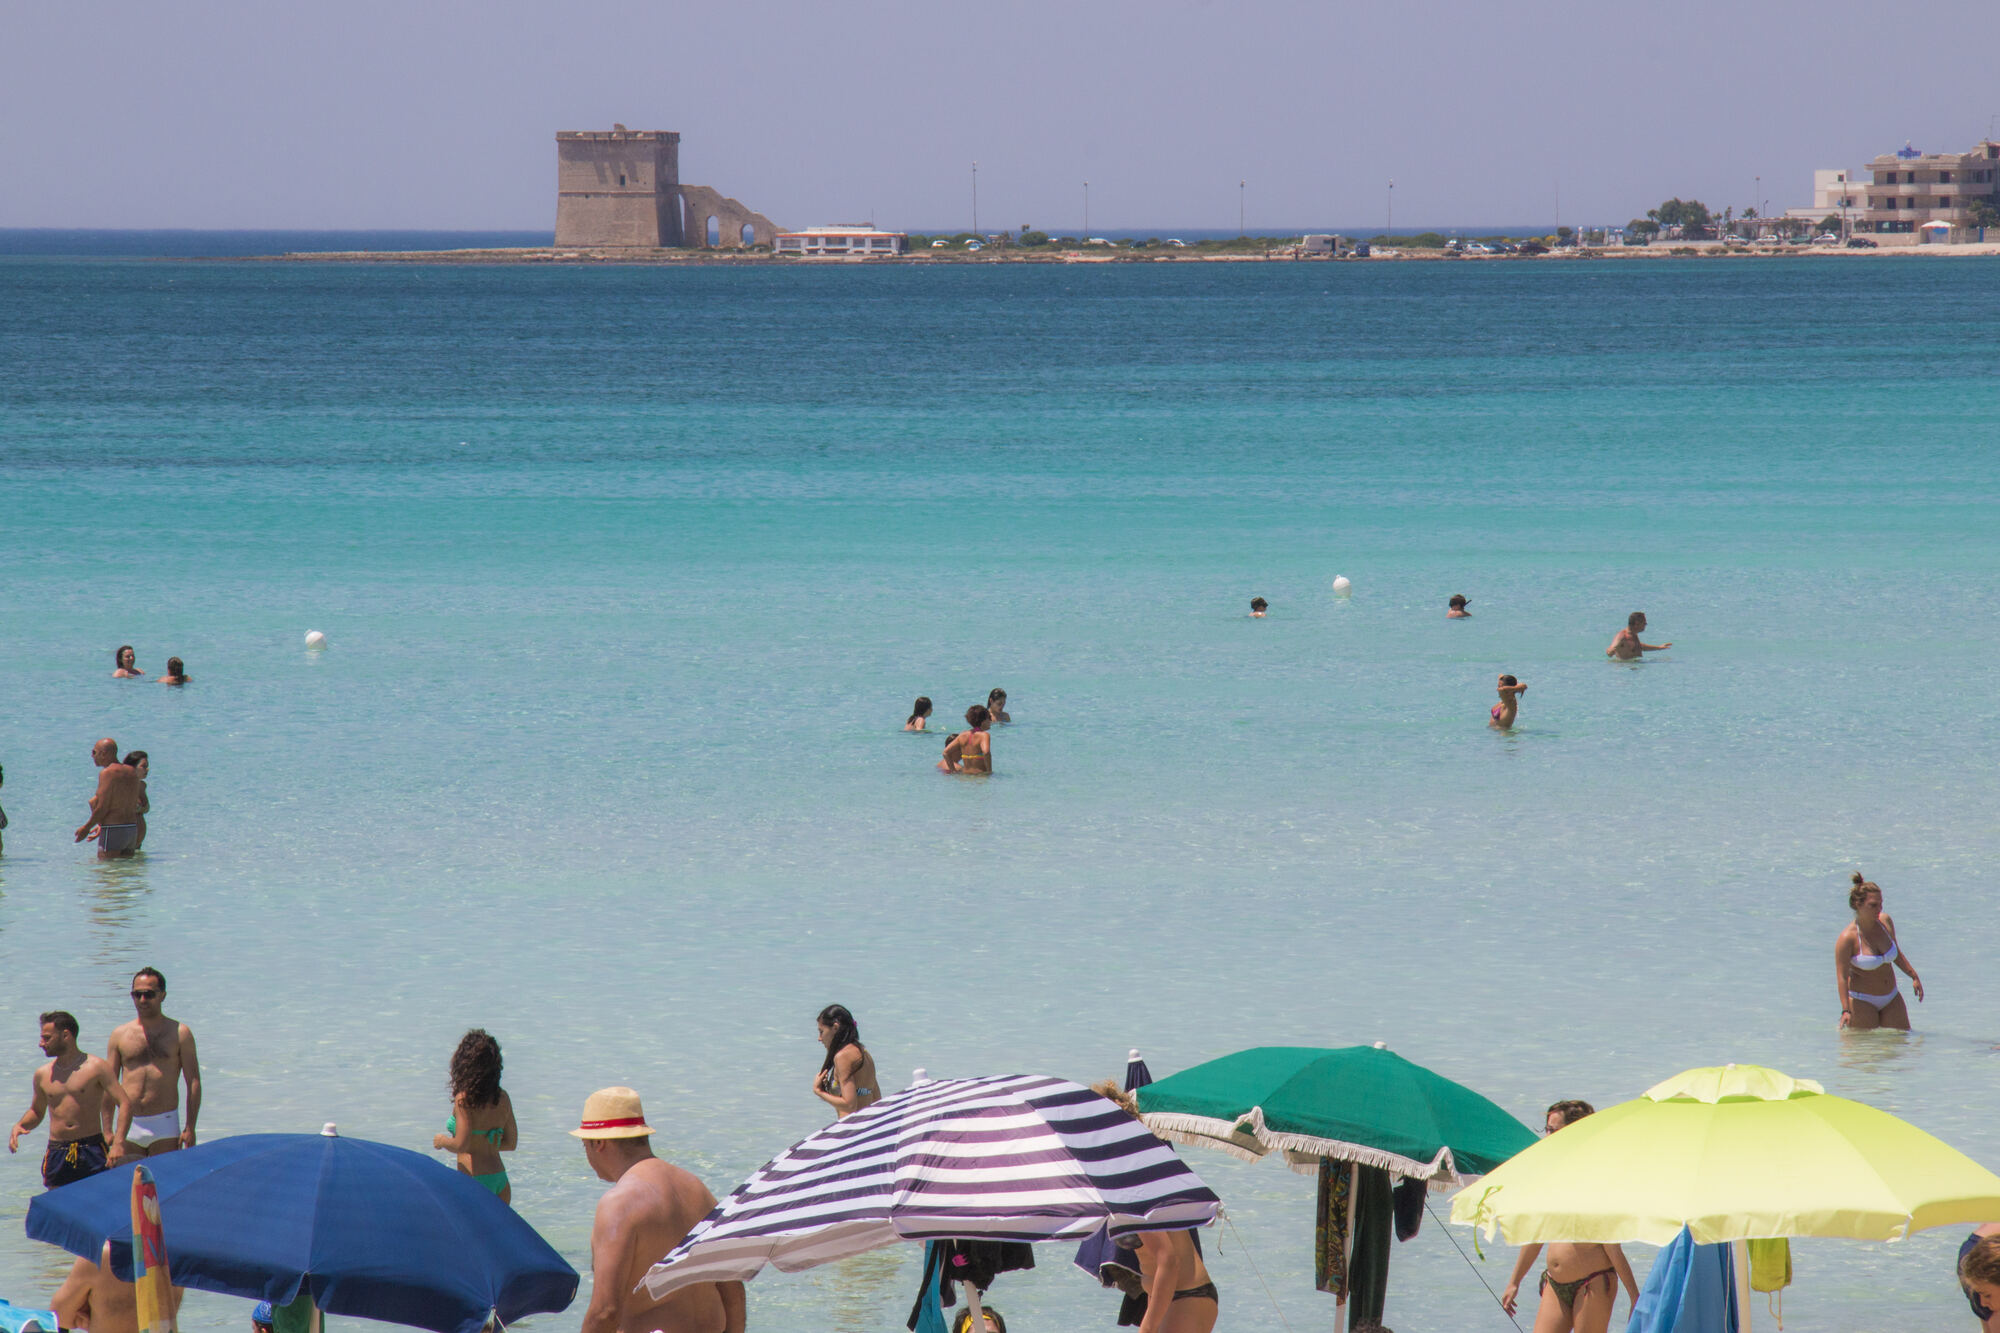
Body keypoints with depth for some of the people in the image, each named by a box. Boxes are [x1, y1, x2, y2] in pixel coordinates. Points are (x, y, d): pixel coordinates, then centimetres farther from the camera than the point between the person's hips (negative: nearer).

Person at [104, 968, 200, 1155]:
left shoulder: (179, 1033, 4)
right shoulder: (120, 1034, 9)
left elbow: (194, 1082, 1)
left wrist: (190, 1128, -7)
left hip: (165, 1127, -2)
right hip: (129, 1128, 2)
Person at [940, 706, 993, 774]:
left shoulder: (963, 735, 11)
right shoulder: (984, 735, -6)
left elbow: (945, 752, 9)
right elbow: (986, 752, -26)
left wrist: (953, 770, 13)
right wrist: (989, 771, -14)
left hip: (965, 773, 6)